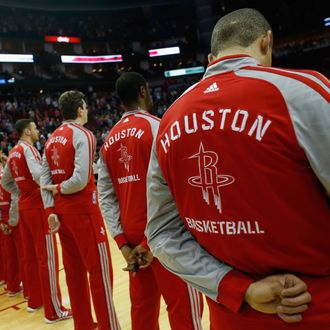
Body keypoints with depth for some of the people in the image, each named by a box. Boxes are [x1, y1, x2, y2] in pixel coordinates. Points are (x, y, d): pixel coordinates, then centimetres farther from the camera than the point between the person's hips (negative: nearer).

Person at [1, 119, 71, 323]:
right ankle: (54, 311, 0)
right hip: (38, 206, -9)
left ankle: (34, 301, 27)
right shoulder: (28, 148, -13)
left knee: (30, 255, 15)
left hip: (24, 207, 9)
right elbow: (38, 174, -29)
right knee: (47, 257, -5)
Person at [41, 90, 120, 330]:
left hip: (62, 211, 8)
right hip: (83, 210, -8)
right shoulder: (83, 135, -11)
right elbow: (80, 179, -22)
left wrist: (51, 209, 2)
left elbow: (45, 178, 5)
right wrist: (58, 189, -6)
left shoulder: (52, 139, 10)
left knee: (75, 270, 15)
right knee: (99, 271, 1)